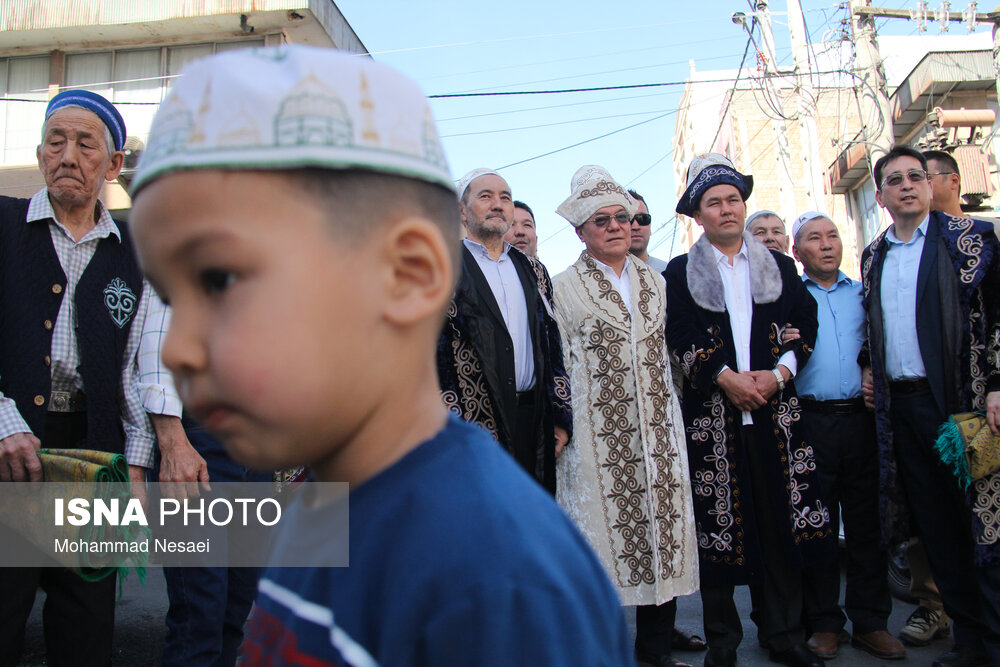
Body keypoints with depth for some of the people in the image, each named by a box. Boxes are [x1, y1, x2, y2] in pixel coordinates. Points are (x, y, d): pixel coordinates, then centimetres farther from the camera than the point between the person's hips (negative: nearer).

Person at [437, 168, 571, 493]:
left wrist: (562, 417, 7)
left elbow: (552, 344, 14)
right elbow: (431, 348, -7)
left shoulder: (532, 270, 16)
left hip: (534, 421, 5)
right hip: (472, 424, -4)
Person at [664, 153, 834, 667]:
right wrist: (726, 378, -14)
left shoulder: (780, 266, 15)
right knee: (718, 523, 2)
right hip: (711, 415, -2)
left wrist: (777, 374, -9)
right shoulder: (680, 272, 7)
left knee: (781, 521, 5)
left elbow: (804, 327, 8)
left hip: (775, 411, 2)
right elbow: (679, 339, -3)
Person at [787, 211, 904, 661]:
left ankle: (870, 621, 18)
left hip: (860, 417, 2)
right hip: (811, 420, -2)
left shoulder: (863, 294, 15)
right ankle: (824, 623, 15)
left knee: (866, 522, 6)